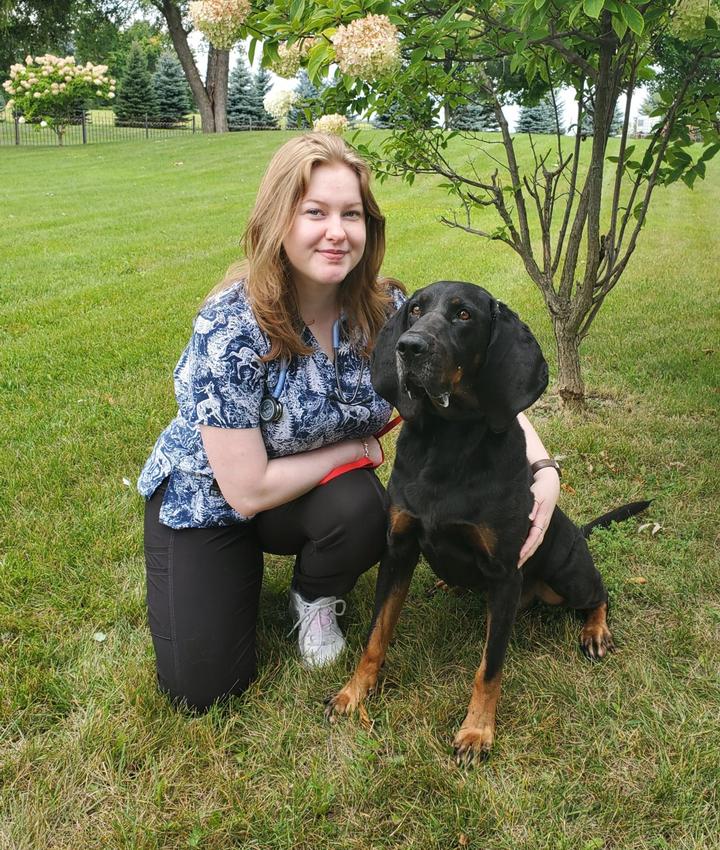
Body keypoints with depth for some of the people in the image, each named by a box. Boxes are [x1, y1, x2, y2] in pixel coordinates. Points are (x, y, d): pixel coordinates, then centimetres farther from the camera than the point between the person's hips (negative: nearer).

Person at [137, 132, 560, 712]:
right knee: (204, 687, -11)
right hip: (205, 497, -3)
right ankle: (242, 570, 20)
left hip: (318, 492, 4)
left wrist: (543, 470, -32)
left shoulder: (386, 310, -17)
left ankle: (316, 599, 4)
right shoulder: (231, 329, -30)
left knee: (364, 513, -31)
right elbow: (248, 491, -28)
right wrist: (358, 447, -18)